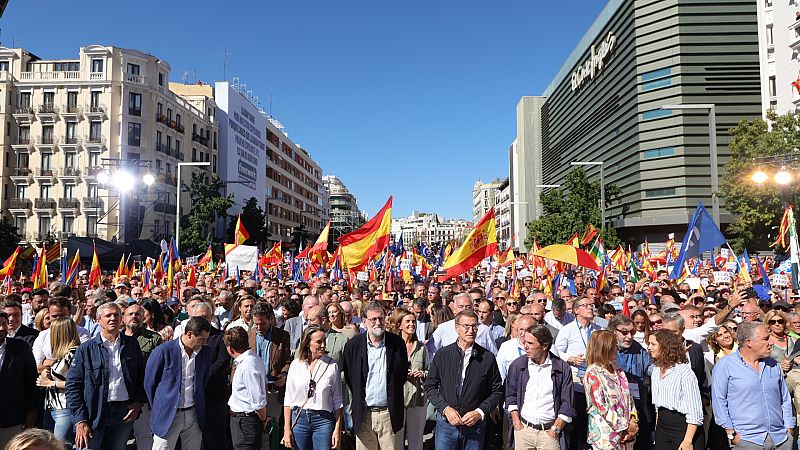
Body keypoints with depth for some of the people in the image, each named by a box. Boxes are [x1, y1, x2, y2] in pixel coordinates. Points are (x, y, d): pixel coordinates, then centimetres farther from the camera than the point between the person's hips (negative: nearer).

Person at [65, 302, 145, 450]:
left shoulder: (131, 345, 5)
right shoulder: (86, 349, -2)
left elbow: (141, 375, 12)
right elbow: (73, 385, -4)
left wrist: (137, 402, 0)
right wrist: (80, 420, -10)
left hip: (124, 415, 2)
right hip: (94, 414, -2)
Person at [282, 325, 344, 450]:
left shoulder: (332, 365, -2)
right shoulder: (296, 365, 1)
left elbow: (337, 400, 2)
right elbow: (288, 399, 4)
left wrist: (337, 429, -2)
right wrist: (287, 429, 1)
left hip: (324, 420, -1)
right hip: (299, 418, 1)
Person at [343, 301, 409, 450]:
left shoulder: (397, 343, -2)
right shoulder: (353, 345, -2)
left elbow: (403, 373, 9)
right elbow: (348, 378, 7)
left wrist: (394, 397, 7)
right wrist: (359, 401, 6)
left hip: (390, 414, 0)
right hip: (364, 414, 0)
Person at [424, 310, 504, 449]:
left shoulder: (487, 357, -1)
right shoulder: (442, 354, 0)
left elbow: (497, 391, 3)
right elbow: (430, 386, 4)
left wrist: (480, 413, -9)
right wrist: (445, 408, -9)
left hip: (475, 425, 0)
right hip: (446, 422, 0)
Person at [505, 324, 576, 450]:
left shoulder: (562, 368, -3)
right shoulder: (517, 365, 1)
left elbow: (567, 404, -1)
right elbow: (510, 395, 9)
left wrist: (555, 429, -5)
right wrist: (516, 422, 1)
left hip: (549, 431, -1)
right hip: (523, 429, 2)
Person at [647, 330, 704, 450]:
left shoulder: (684, 371, -15)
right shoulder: (656, 370, 7)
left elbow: (694, 410, -17)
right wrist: (657, 429, 14)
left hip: (683, 427, -7)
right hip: (662, 427, 7)